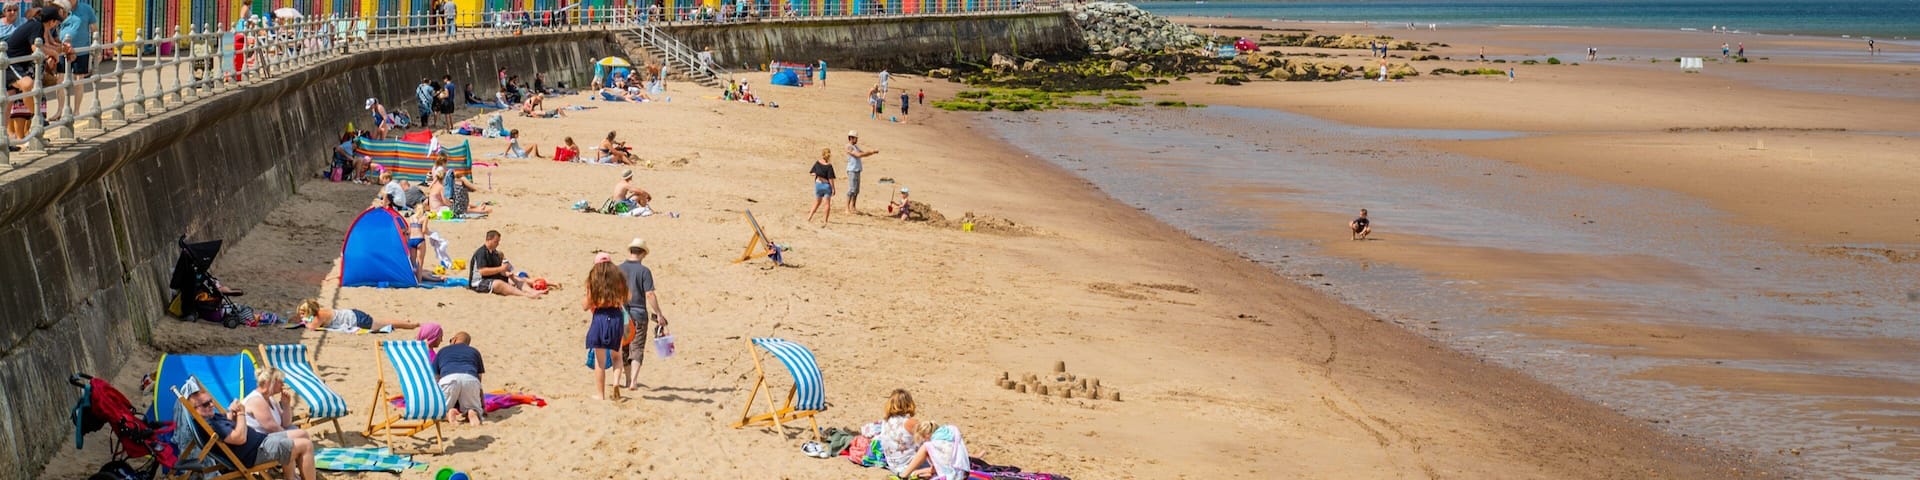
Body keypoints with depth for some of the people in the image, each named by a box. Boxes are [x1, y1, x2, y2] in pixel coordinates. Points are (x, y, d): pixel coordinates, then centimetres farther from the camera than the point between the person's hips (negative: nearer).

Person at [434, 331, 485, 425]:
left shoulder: (442, 351, 32)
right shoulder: (474, 352, 33)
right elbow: (479, 383, 35)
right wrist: (483, 408, 45)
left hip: (448, 379, -1)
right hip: (471, 379, 1)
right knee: (476, 409, 21)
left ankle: (448, 413, -18)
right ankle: (473, 412, -16)